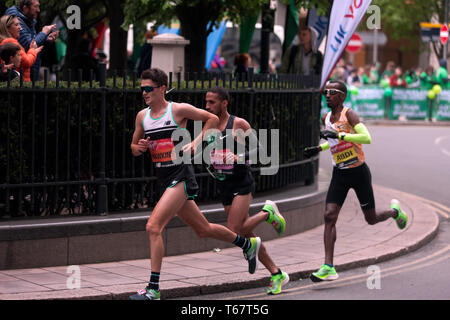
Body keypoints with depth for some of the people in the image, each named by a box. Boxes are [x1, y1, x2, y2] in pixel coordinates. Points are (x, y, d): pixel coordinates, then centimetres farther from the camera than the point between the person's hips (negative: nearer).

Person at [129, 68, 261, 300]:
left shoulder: (179, 110, -8)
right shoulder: (142, 116, 8)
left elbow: (213, 119, 3)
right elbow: (134, 148, 18)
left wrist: (196, 142, -9)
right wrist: (139, 148, -5)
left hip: (181, 178, -7)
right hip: (164, 181, 7)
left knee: (153, 227, -20)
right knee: (202, 229, 18)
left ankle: (153, 289, -17)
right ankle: (248, 244, 40)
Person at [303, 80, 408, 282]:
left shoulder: (349, 114, -14)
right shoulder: (326, 118, 7)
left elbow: (367, 138, -29)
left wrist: (338, 135, -33)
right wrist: (319, 149, 12)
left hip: (359, 172, -5)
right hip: (339, 174, 5)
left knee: (371, 219, 7)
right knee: (329, 216, -13)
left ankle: (394, 211, 43)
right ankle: (328, 267, -16)